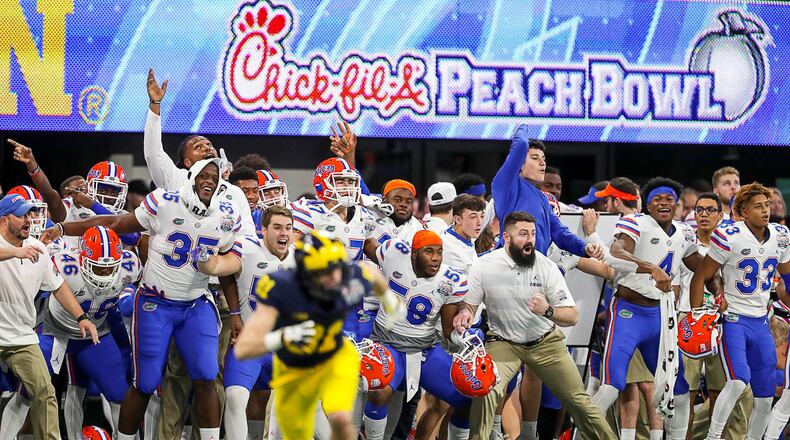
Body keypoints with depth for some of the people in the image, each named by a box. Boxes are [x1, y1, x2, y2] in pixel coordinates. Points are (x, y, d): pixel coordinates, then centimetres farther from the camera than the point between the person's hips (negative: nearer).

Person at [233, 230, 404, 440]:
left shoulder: (351, 280, -26)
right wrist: (284, 337, -57)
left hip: (335, 359, 1)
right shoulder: (280, 290, -36)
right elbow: (242, 349, -40)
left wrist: (387, 297, 24)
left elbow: (374, 277, 2)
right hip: (293, 371, -1)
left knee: (340, 418, -27)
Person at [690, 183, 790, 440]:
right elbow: (701, 277, -8)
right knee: (738, 381, -26)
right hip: (733, 319, -6)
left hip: (760, 322, 6)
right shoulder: (730, 237, -14)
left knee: (765, 397, 5)